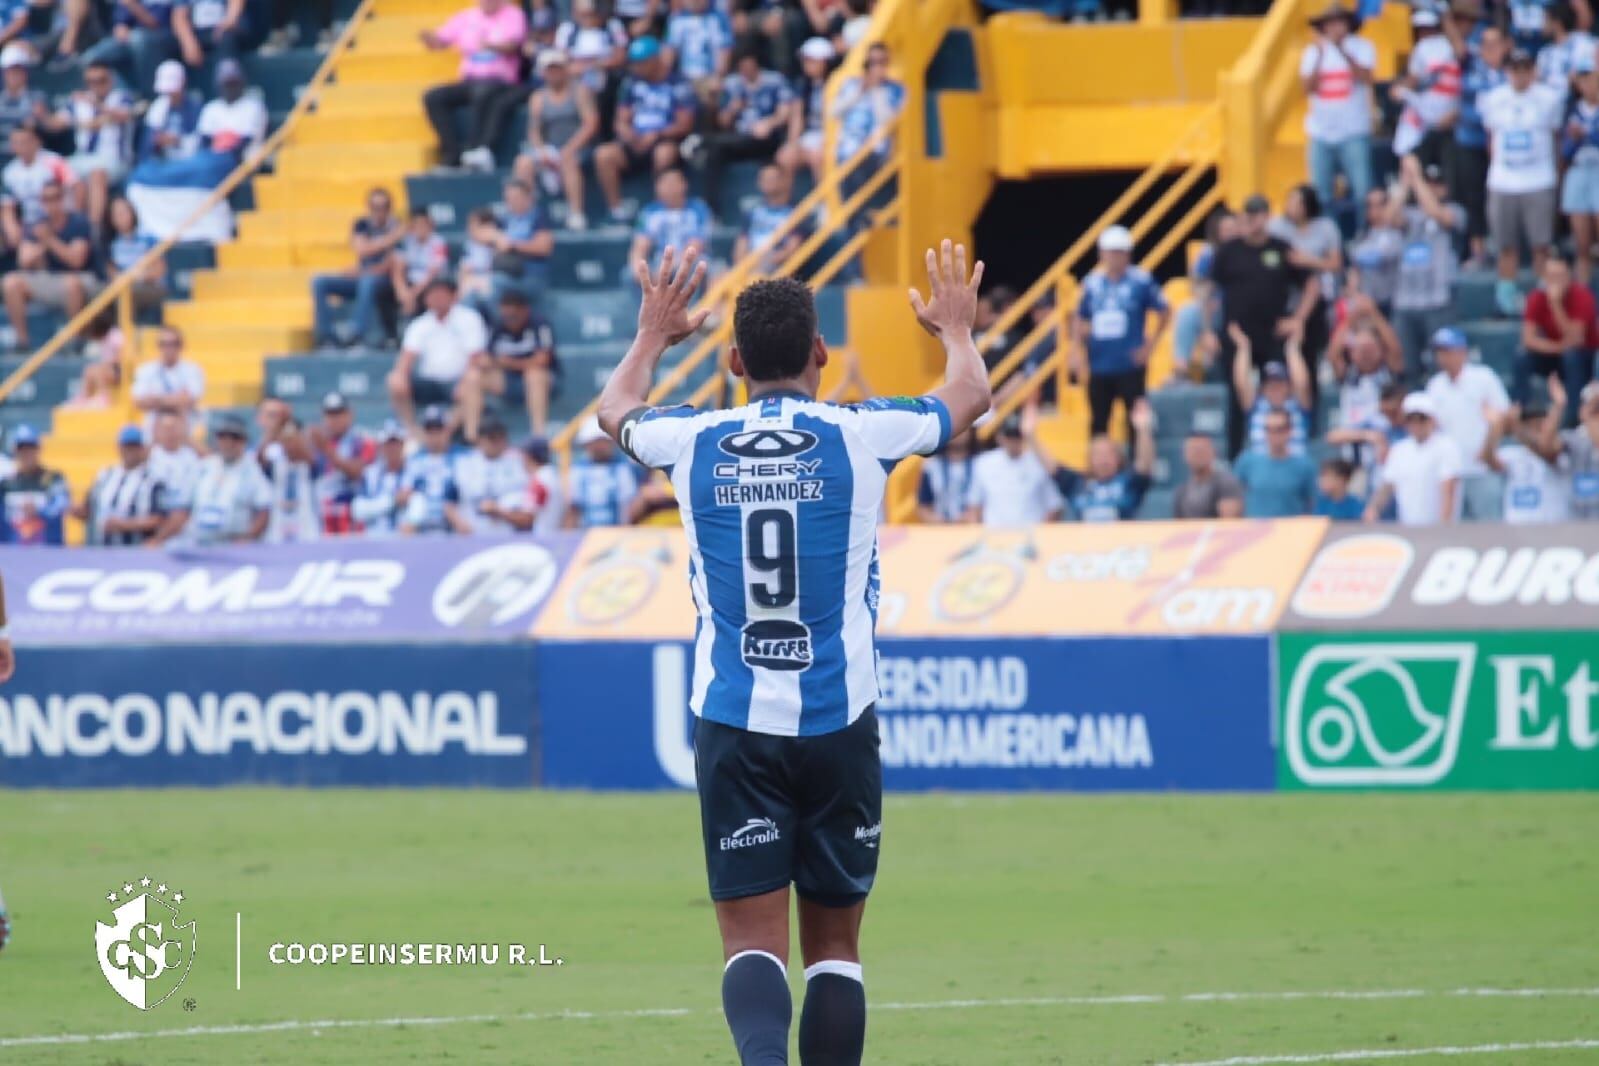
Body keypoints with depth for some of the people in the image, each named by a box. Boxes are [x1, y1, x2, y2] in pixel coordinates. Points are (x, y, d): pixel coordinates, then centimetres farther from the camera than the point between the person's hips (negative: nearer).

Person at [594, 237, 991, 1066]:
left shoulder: (692, 442, 0)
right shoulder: (862, 434, -2)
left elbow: (614, 408, 26)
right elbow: (970, 396, 19)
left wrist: (653, 335, 44)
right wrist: (957, 328, 40)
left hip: (733, 724, 0)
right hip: (839, 719, 0)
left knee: (752, 941, -3)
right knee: (834, 943, 11)